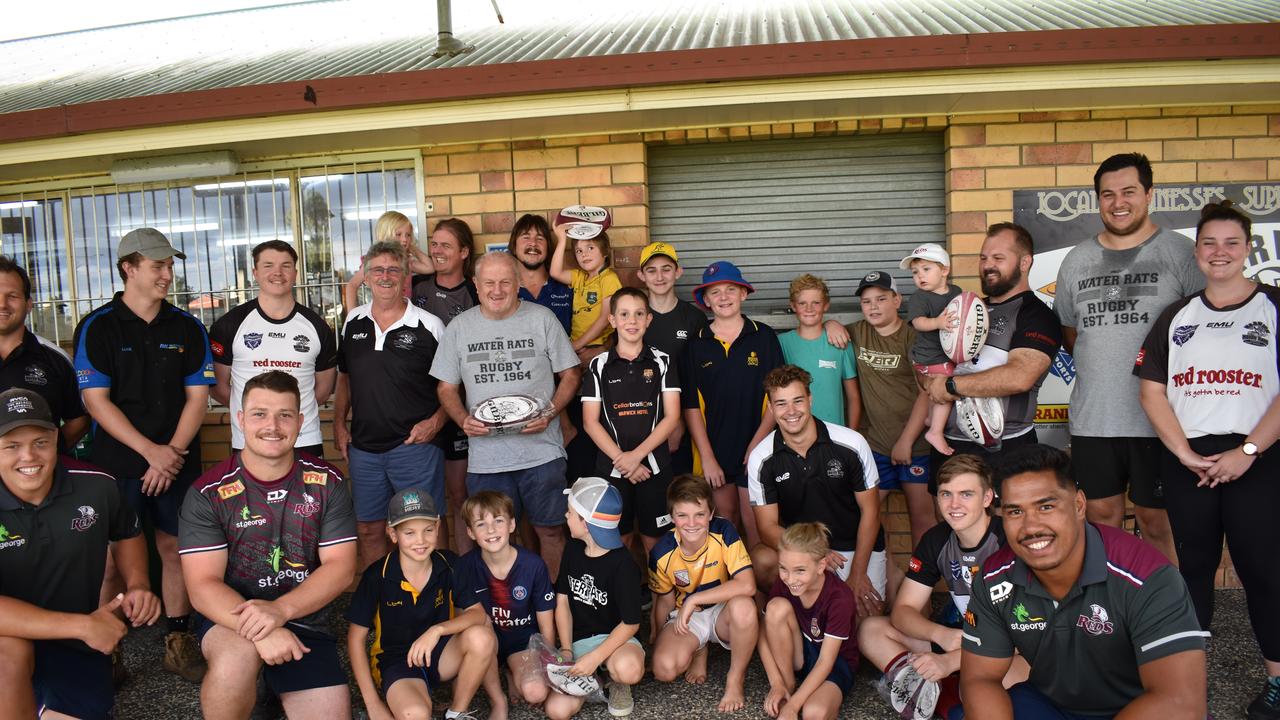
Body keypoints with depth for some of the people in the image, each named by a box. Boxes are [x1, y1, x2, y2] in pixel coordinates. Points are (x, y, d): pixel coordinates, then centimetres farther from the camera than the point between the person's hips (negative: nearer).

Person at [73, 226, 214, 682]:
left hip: (177, 463, 2)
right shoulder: (97, 328, -2)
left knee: (175, 549, 6)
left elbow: (198, 396, 4)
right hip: (115, 464, -2)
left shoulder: (187, 328, 6)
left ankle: (179, 642, 16)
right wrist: (150, 451, -14)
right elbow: (96, 400, -7)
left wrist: (173, 452, -8)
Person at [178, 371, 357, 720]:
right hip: (231, 616, -2)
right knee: (239, 656, -36)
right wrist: (260, 631, -31)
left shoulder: (328, 483, -2)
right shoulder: (208, 493, -8)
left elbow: (340, 567, -6)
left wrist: (280, 610, -24)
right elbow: (203, 585, -13)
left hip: (305, 619, 3)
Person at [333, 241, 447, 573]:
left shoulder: (428, 325, -6)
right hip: (364, 447, 4)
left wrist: (436, 421, -13)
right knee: (368, 529, 13)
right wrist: (339, 424, 11)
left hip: (415, 444, -4)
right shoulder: (353, 322, 7)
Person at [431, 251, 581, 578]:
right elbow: (447, 387, 11)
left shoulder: (542, 318, 2)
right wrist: (463, 419, -8)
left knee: (551, 530, 8)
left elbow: (570, 374, 5)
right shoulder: (459, 327, 7)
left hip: (542, 450, -1)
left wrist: (549, 413, -11)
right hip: (485, 457, 2)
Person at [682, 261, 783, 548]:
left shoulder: (764, 337, -1)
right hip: (714, 452, 2)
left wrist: (757, 444, -9)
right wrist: (707, 457, -4)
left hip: (755, 451, -1)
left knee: (755, 527, -1)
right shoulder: (696, 345, 3)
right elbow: (691, 406, 1)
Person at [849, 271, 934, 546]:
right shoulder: (858, 332, 7)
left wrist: (906, 441, -13)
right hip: (873, 444, 4)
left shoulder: (913, 338, -6)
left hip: (915, 443, -4)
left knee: (922, 515, 3)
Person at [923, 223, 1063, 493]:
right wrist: (931, 381, -4)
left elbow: (1019, 377, -24)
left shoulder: (1037, 316, -8)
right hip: (949, 444, 7)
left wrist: (951, 385, -17)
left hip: (1002, 450, -7)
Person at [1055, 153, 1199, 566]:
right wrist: (1099, 366, 8)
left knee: (1155, 520, 5)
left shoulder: (1179, 252, -1)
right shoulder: (1077, 260, 12)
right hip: (1092, 418, 4)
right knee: (1102, 516, 12)